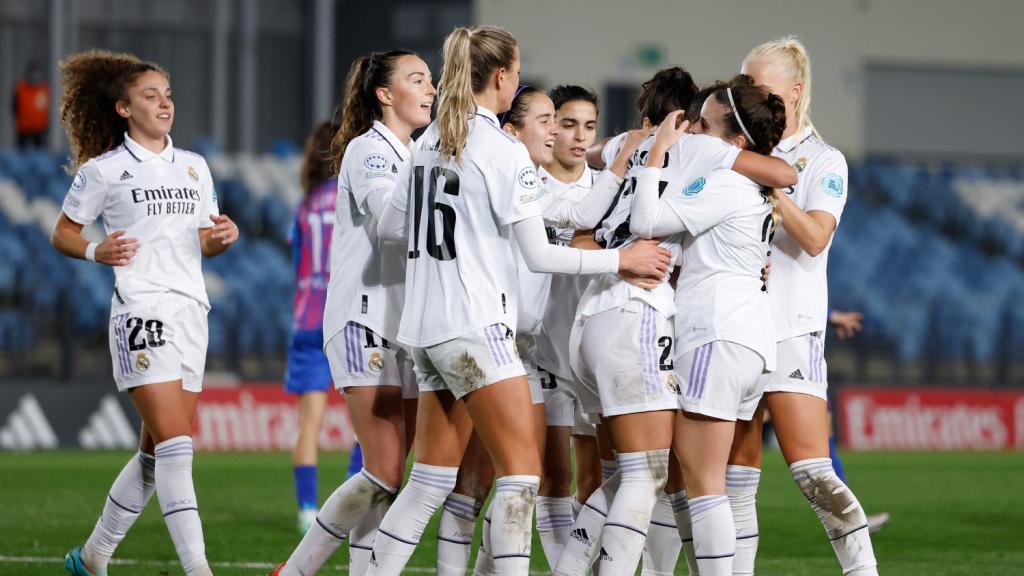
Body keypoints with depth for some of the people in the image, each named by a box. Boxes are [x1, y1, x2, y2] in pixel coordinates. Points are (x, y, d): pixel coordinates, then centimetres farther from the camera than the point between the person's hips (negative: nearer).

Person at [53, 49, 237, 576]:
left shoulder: (195, 167, 16)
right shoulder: (104, 170, 1)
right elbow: (62, 234, 7)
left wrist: (220, 237, 1)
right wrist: (97, 252, -12)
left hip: (191, 313, 6)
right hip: (141, 311, -6)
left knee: (156, 452, 8)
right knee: (175, 445, -17)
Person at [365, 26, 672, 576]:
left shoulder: (430, 142, 11)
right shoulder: (504, 150, -11)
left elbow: (389, 226, 19)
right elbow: (538, 255, -12)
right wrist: (622, 259, -3)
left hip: (424, 325, 8)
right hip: (475, 324, -8)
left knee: (432, 478, 12)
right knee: (521, 469, -6)